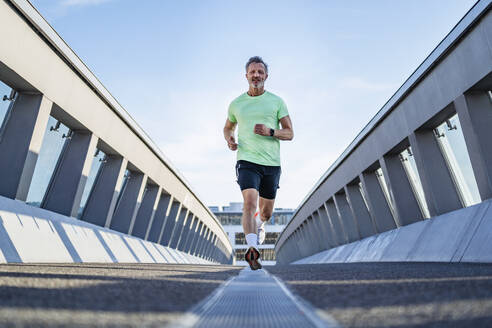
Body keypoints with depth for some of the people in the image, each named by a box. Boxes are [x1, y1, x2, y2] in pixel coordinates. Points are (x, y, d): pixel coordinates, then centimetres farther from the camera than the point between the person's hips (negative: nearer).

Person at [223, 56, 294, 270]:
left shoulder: (277, 102, 6)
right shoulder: (236, 104, 9)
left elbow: (289, 133, 3)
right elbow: (228, 127, 25)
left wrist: (270, 132, -17)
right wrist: (229, 139, 2)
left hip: (272, 164, 1)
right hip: (247, 161, -1)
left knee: (266, 213, 14)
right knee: (249, 204, -23)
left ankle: (259, 224, 48)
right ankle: (252, 249, -23)